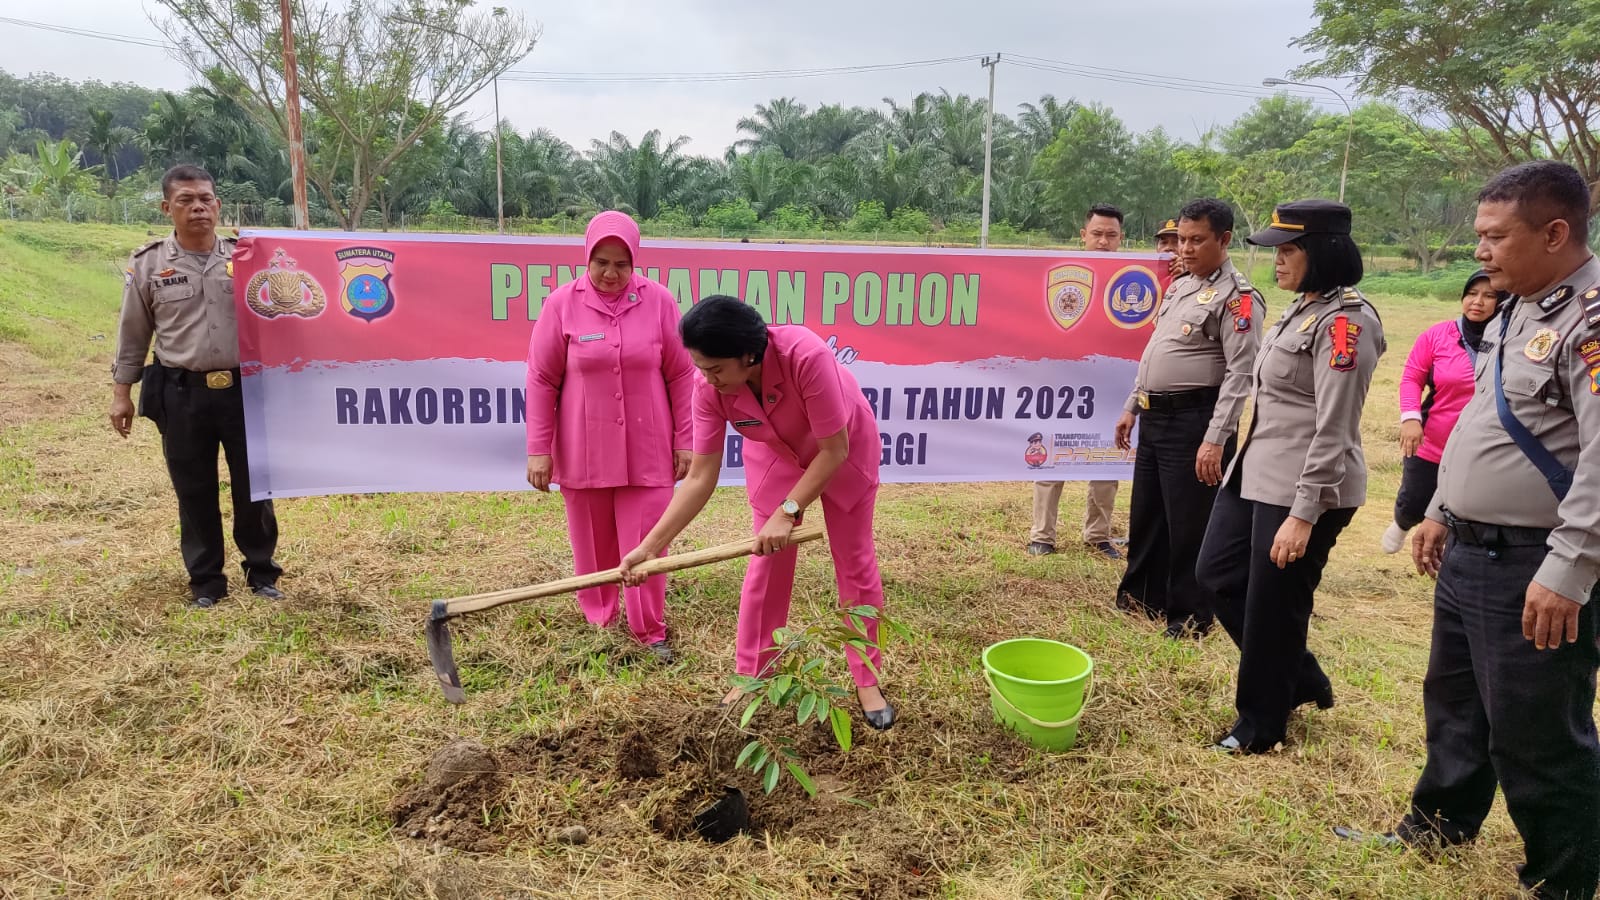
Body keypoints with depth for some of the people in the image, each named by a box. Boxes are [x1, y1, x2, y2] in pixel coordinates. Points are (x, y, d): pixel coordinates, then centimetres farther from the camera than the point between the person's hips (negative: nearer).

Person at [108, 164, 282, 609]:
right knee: (194, 491, 9)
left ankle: (261, 571, 24)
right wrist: (121, 393, 6)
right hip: (181, 394, 0)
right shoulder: (148, 264, 2)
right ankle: (205, 580, 22)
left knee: (253, 485, 8)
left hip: (245, 389, 0)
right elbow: (132, 336, 8)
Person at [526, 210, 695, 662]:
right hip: (583, 451, 0)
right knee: (593, 543, 11)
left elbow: (681, 376, 2)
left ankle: (650, 631, 17)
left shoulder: (659, 301, -3)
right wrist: (539, 449, -3)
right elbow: (541, 380, -1)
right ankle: (598, 625, 27)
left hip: (646, 450, 0)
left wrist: (685, 442, 2)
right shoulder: (562, 304, -4)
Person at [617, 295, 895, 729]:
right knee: (766, 564, 3)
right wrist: (651, 544, -27)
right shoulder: (709, 388, -29)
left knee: (855, 562, 4)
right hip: (775, 455, 3)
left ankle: (868, 681, 19)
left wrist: (787, 513, -34)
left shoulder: (805, 355, -42)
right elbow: (700, 477, -23)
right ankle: (750, 678, 19)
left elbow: (833, 450, -33)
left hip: (842, 449, -3)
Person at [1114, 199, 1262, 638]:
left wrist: (1215, 439, -23)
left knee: (1189, 521, 2)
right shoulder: (1180, 286, 14)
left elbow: (1240, 373, -18)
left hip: (1192, 419, -8)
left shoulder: (1236, 297, -13)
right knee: (1146, 512, 17)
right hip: (1154, 416, 8)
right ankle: (1142, 593, 34)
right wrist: (1132, 406, 18)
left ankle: (1190, 614, 16)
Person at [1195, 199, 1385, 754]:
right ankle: (1300, 678, 32)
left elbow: (1333, 431, -21)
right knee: (1218, 575, 16)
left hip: (1302, 489, -10)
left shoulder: (1344, 322, -17)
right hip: (1255, 474, 10)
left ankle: (1261, 724, 24)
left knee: (1272, 608, 3)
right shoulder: (1302, 310, 12)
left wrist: (1302, 515, -22)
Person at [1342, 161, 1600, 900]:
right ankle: (1438, 825, 44)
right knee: (1453, 702, 24)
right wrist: (1441, 511, 20)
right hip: (1469, 552, 10)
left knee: (1536, 735, 3)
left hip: (1535, 568, -10)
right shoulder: (1516, 312, 12)